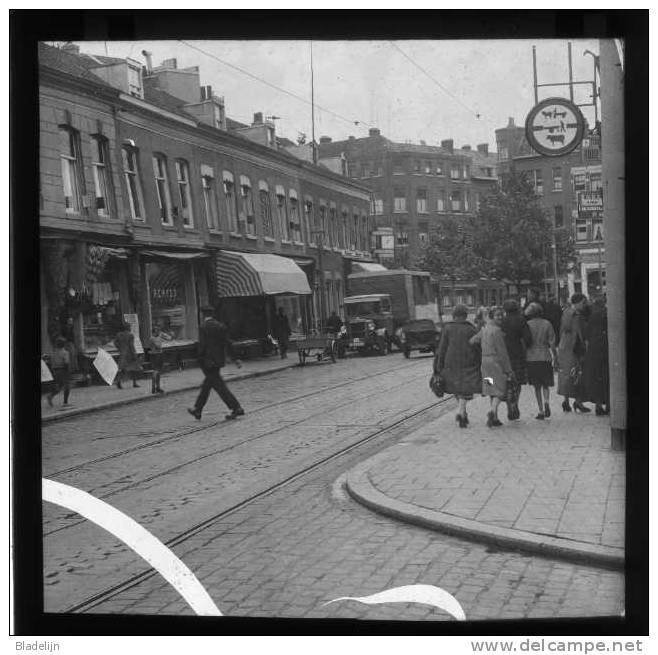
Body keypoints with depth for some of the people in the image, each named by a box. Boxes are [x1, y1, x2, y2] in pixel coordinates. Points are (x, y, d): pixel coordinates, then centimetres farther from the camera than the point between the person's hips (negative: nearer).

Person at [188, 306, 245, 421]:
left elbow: (202, 345, -16)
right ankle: (197, 410, 25)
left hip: (208, 361, -7)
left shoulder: (203, 327, -11)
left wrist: (201, 360, -8)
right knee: (206, 385, 16)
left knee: (219, 385, -4)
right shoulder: (221, 326, 6)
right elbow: (228, 344, 5)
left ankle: (236, 408, -10)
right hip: (219, 360, 7)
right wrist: (235, 358, 5)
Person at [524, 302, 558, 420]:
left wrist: (523, 358, 5)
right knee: (546, 384, 13)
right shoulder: (547, 324, 0)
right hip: (545, 357, 1)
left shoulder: (528, 325, -4)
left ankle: (541, 411, 4)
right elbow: (552, 342, -1)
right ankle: (547, 402, -13)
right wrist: (555, 357, 6)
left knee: (537, 386, 6)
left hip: (531, 358, -1)